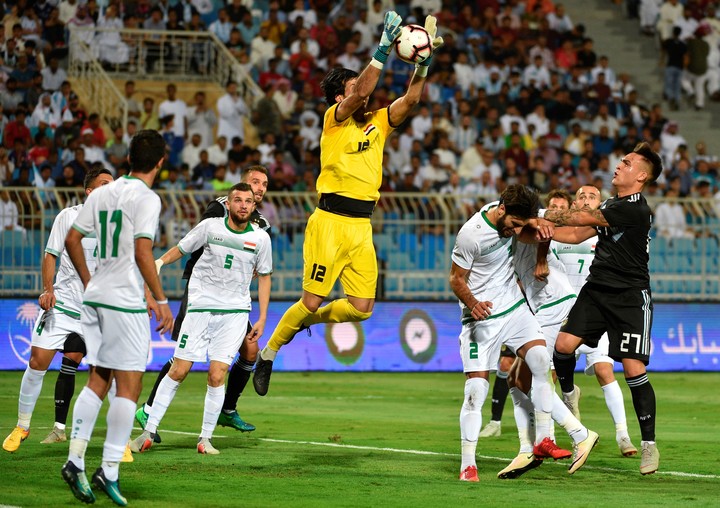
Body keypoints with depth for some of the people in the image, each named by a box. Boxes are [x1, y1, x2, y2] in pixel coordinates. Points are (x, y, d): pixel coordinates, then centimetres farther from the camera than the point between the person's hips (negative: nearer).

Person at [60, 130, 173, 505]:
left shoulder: (102, 194, 11)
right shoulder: (146, 199, -10)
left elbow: (72, 239, 15)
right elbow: (142, 252, -19)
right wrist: (160, 299, -13)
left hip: (94, 296, 7)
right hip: (125, 301, -7)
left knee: (97, 380, 12)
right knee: (128, 386, -2)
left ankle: (75, 460, 6)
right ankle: (109, 471, -5)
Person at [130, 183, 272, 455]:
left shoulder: (260, 237, 1)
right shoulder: (210, 227, -3)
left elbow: (264, 277, 12)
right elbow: (181, 248, 10)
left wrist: (262, 318, 9)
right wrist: (160, 261, -8)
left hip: (235, 312, 0)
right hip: (200, 307, 0)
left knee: (216, 376, -10)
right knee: (178, 371, -3)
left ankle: (205, 438, 3)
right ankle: (149, 432, 5)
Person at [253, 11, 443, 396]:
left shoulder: (377, 123, 15)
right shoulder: (334, 119, -2)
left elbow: (411, 99, 7)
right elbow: (360, 92, -18)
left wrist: (424, 58, -4)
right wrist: (384, 47, -21)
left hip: (362, 226, 6)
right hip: (330, 221, -6)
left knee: (361, 308, -1)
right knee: (312, 300, -5)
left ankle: (306, 321, 26)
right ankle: (267, 355, 14)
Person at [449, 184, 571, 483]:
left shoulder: (514, 216, -4)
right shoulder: (472, 234, -21)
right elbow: (456, 278, -12)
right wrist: (472, 303, -29)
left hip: (515, 307, 6)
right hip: (482, 316, -5)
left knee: (541, 362, -14)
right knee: (476, 388, -11)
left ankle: (542, 442, -5)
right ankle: (467, 465, -6)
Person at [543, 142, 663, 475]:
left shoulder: (636, 210, -16)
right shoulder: (610, 205, 14)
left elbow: (583, 218, -16)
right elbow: (577, 234, 18)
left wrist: (547, 218, -5)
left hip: (630, 296, -7)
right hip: (597, 290, 7)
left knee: (633, 369, -11)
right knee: (564, 344, -9)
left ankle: (649, 445, -2)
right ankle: (568, 393, 23)